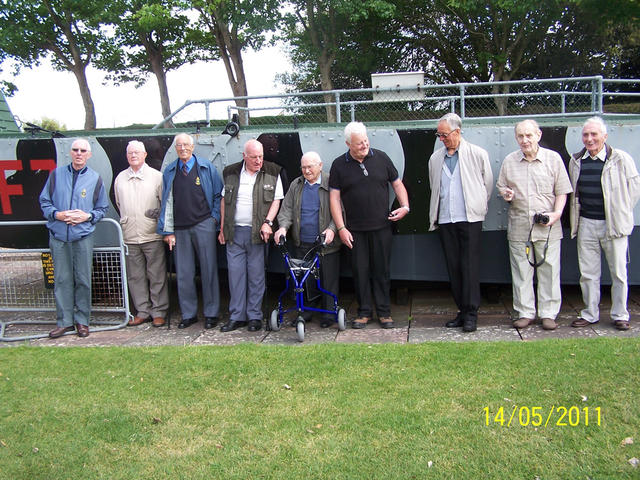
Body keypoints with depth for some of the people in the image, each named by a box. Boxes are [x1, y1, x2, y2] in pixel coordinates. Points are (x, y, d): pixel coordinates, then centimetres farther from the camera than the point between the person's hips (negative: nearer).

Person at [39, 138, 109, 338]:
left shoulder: (95, 178, 7)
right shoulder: (57, 174, 9)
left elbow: (103, 208, 11)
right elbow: (44, 201, 11)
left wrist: (88, 216, -8)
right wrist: (57, 214, -8)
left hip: (83, 236, -1)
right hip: (58, 236, 1)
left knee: (83, 280, 2)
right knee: (61, 280, 2)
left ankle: (82, 320, 13)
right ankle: (64, 321, 11)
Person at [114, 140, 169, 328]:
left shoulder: (156, 176, 3)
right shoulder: (120, 178, 14)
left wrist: (159, 213, -8)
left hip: (152, 235, -3)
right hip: (129, 236, 4)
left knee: (157, 275, -1)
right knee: (135, 276, 8)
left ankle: (158, 312, 9)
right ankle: (142, 311, 18)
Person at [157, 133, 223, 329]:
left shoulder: (206, 168, 5)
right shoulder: (169, 171, 11)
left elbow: (218, 195, 9)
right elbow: (167, 201, 9)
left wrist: (214, 218, -2)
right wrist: (168, 230, 4)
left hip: (203, 225, -2)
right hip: (180, 229, 2)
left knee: (208, 270, 1)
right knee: (183, 273, 4)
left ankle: (211, 313, 10)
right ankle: (189, 314, 16)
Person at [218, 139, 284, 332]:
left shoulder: (272, 173, 1)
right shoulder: (231, 173, 9)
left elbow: (276, 200, 1)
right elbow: (225, 200, 15)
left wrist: (267, 222, -12)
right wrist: (222, 228, 12)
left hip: (257, 232, -2)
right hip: (234, 232, 3)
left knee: (256, 275, 2)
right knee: (235, 274, 4)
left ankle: (255, 316, 12)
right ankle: (236, 316, 13)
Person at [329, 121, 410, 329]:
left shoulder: (381, 158, 4)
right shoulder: (339, 165, 0)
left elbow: (397, 184, 12)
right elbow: (334, 197, -1)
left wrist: (404, 206, -5)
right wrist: (341, 228, -6)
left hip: (381, 226, 1)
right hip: (355, 230, 0)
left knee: (382, 269, 6)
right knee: (360, 270, 5)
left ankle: (384, 311, 17)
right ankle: (364, 312, 18)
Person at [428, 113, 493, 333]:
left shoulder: (478, 154, 1)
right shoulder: (435, 158, 13)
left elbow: (488, 184, 8)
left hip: (469, 218, -4)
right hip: (445, 220, 4)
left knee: (470, 266, -6)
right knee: (453, 267, 6)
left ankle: (471, 313, 0)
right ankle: (462, 310, 15)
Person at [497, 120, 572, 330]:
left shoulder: (553, 158, 3)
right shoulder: (509, 161, 9)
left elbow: (562, 191, 4)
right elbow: (501, 186, 18)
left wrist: (556, 213, -10)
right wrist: (505, 193, -5)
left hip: (547, 227, -2)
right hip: (518, 226, 2)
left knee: (549, 270, 1)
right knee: (521, 271, 5)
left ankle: (548, 314, 12)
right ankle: (525, 313, 16)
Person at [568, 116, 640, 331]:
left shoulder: (621, 159, -6)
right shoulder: (576, 161, 7)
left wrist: (621, 214, 1)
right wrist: (575, 218, 11)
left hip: (613, 224, -3)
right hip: (586, 223, 4)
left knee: (618, 272, 5)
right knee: (588, 273, 9)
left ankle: (620, 315, 18)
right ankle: (590, 314, 20)